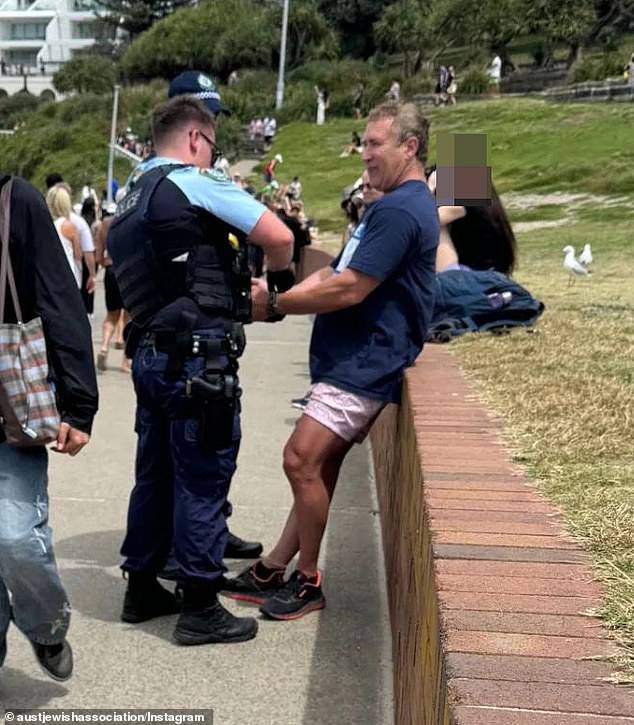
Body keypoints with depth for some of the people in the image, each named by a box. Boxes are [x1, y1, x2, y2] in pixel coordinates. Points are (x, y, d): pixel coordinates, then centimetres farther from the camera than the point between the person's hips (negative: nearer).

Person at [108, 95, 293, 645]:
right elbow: (278, 236, -16)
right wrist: (279, 276, 5)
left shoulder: (131, 201, 19)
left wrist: (237, 288, 25)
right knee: (202, 479, 0)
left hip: (151, 353, 9)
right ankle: (200, 609, 10)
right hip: (198, 357, -9)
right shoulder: (196, 183, -8)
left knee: (156, 474, 17)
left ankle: (141, 588, 29)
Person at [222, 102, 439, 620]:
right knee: (318, 466, 12)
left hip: (364, 365, -10)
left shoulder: (401, 211, -15)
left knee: (302, 460, -11)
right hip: (350, 361, 10)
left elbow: (349, 289, -22)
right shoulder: (394, 206, 21)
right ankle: (274, 570, 20)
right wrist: (276, 296, 2)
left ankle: (307, 581, 4)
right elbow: (333, 273, 16)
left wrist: (276, 304, -11)